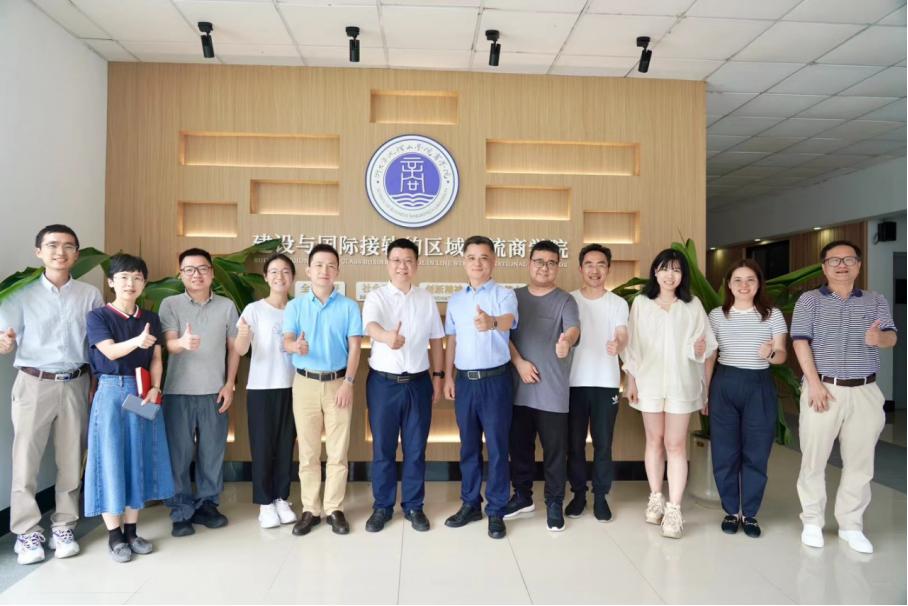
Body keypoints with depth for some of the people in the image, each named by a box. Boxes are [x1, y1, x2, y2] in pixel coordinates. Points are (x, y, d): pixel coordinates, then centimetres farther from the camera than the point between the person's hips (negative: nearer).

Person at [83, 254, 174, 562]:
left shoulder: (151, 318, 9)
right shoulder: (98, 316, -2)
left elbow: (156, 359, 6)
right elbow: (110, 351, -16)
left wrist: (155, 389, -9)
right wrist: (137, 341, -36)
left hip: (143, 393, 4)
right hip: (111, 392, -4)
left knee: (139, 458, 8)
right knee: (111, 458, -1)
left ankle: (131, 530, 20)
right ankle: (114, 535, 10)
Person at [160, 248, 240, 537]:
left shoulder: (227, 306, 5)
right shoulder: (170, 304, 0)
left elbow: (233, 347, 9)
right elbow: (168, 344, -11)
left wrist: (229, 385, 3)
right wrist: (183, 342, -35)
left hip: (214, 392, 2)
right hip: (178, 392, -1)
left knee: (213, 451, 8)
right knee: (179, 453, 3)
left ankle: (207, 504, 24)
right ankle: (181, 511, 16)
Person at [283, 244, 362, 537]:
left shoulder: (349, 306, 1)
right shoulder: (295, 306, 3)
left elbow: (354, 347, -1)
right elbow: (286, 341, -8)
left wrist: (348, 383, -10)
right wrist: (296, 346, -33)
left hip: (338, 383, -1)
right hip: (305, 383, 1)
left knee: (338, 452, 4)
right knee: (308, 452, 7)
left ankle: (335, 509, 16)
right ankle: (310, 510, 18)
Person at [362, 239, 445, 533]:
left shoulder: (427, 299, 5)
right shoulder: (376, 297, -5)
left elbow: (436, 340, 11)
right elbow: (371, 326, -27)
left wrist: (438, 376, 7)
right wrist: (387, 337, -49)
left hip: (418, 383, 2)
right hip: (383, 383, -2)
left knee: (415, 448, 10)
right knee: (383, 448, 8)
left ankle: (413, 506, 25)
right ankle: (382, 507, 24)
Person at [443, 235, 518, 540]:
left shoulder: (504, 295, -5)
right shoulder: (455, 300, 10)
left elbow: (508, 321, -27)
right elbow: (452, 340, 14)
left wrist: (492, 322, -50)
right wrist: (448, 377, 9)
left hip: (495, 380, -4)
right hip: (464, 380, 4)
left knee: (497, 447, 4)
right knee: (468, 446, 13)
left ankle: (496, 511, 17)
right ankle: (470, 504, 27)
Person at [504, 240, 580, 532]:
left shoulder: (565, 300, 0)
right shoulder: (514, 297, 9)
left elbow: (573, 328, -19)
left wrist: (566, 341, -42)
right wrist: (519, 362, -10)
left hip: (553, 390, -3)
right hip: (518, 387, 3)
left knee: (555, 450, 5)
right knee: (519, 446, 14)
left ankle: (554, 504, 21)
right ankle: (522, 496, 32)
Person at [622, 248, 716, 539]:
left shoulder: (693, 305, 2)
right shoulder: (641, 303, 3)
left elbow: (706, 345, 1)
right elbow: (633, 344, 4)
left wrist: (700, 349, -22)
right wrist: (631, 380, 1)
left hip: (681, 382, -1)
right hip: (649, 381, 1)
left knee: (676, 444, 0)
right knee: (654, 440, 12)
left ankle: (674, 509, 3)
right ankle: (656, 498, 24)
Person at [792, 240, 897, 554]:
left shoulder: (876, 301, 10)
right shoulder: (809, 300, 2)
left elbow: (891, 337, -2)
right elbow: (801, 342, -5)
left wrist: (878, 338, -28)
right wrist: (814, 384, -14)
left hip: (865, 392, 3)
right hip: (823, 388, -2)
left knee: (860, 461, 8)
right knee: (814, 458, 3)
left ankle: (851, 525, 21)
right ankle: (812, 522, 16)